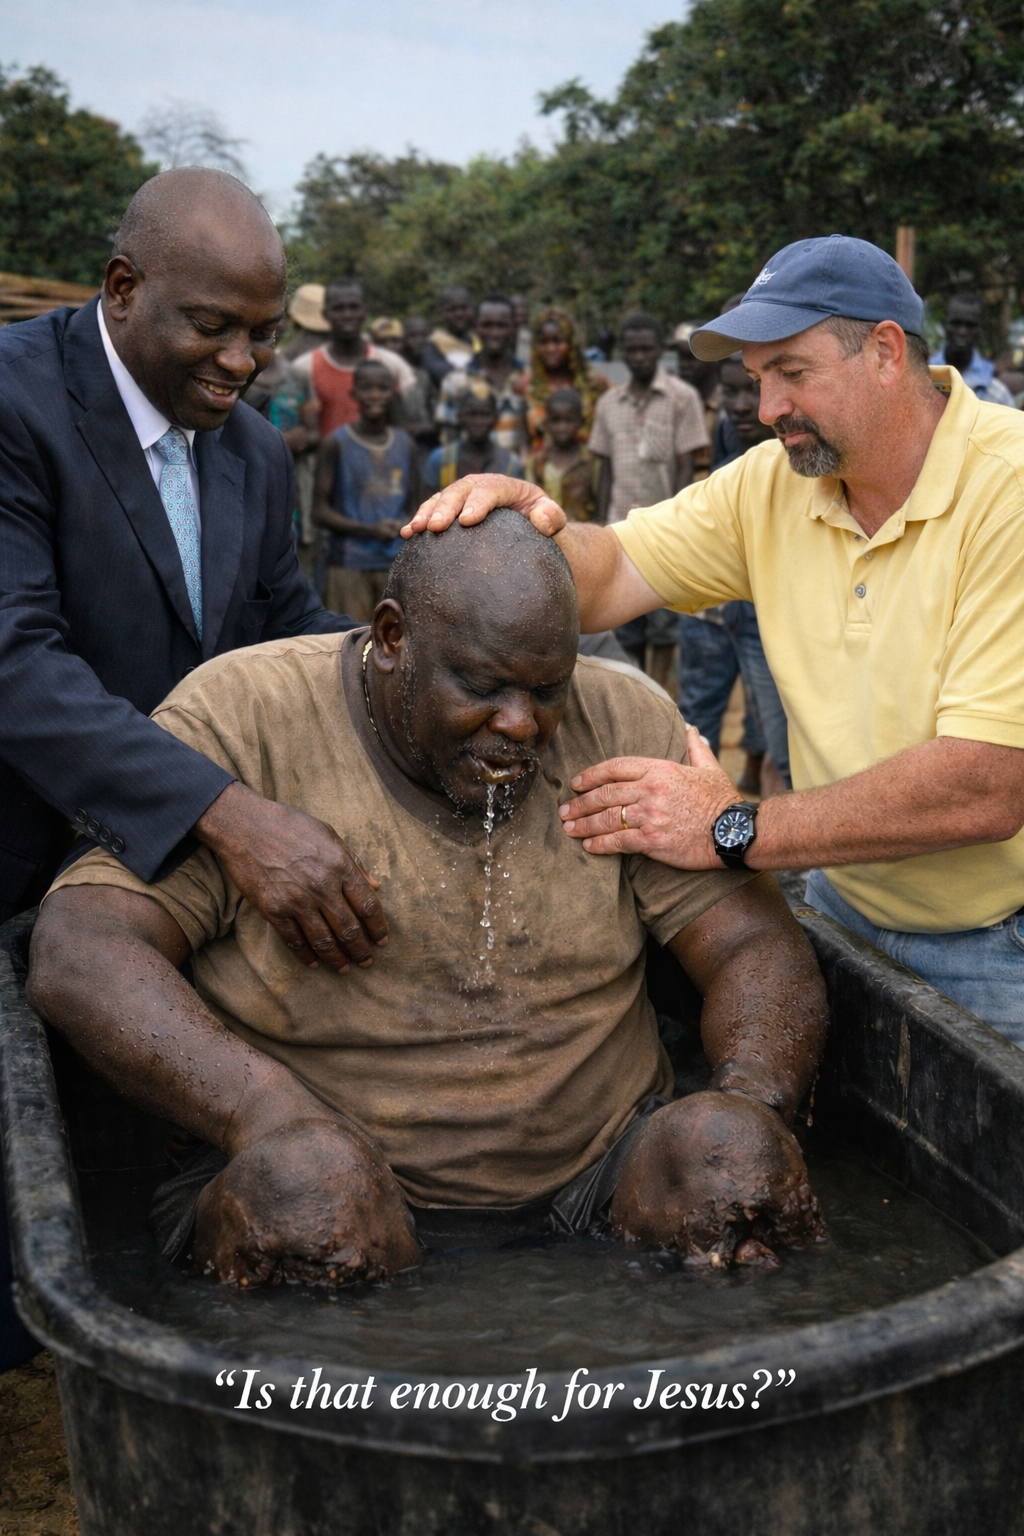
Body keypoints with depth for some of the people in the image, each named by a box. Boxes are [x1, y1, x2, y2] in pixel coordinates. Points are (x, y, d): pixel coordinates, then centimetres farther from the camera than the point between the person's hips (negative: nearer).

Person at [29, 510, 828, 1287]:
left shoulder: (627, 728, 1)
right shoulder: (245, 723, -9)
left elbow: (760, 947, -1)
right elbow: (79, 955, -18)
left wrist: (753, 1106, -23)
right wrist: (270, 1114, -35)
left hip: (597, 1170, 4)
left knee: (732, 1149, -24)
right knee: (298, 1193, -34)